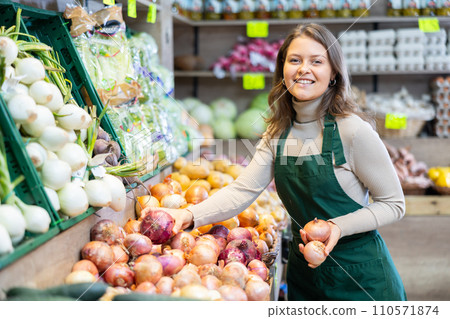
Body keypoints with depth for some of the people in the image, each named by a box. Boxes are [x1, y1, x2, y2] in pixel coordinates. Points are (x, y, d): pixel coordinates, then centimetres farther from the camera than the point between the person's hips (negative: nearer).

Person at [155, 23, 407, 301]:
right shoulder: (277, 134, 2)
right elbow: (243, 190, -5)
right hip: (303, 268, 6)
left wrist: (338, 226, -25)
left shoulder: (352, 130, -16)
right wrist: (191, 215, -20)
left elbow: (393, 204, -11)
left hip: (360, 273, -5)